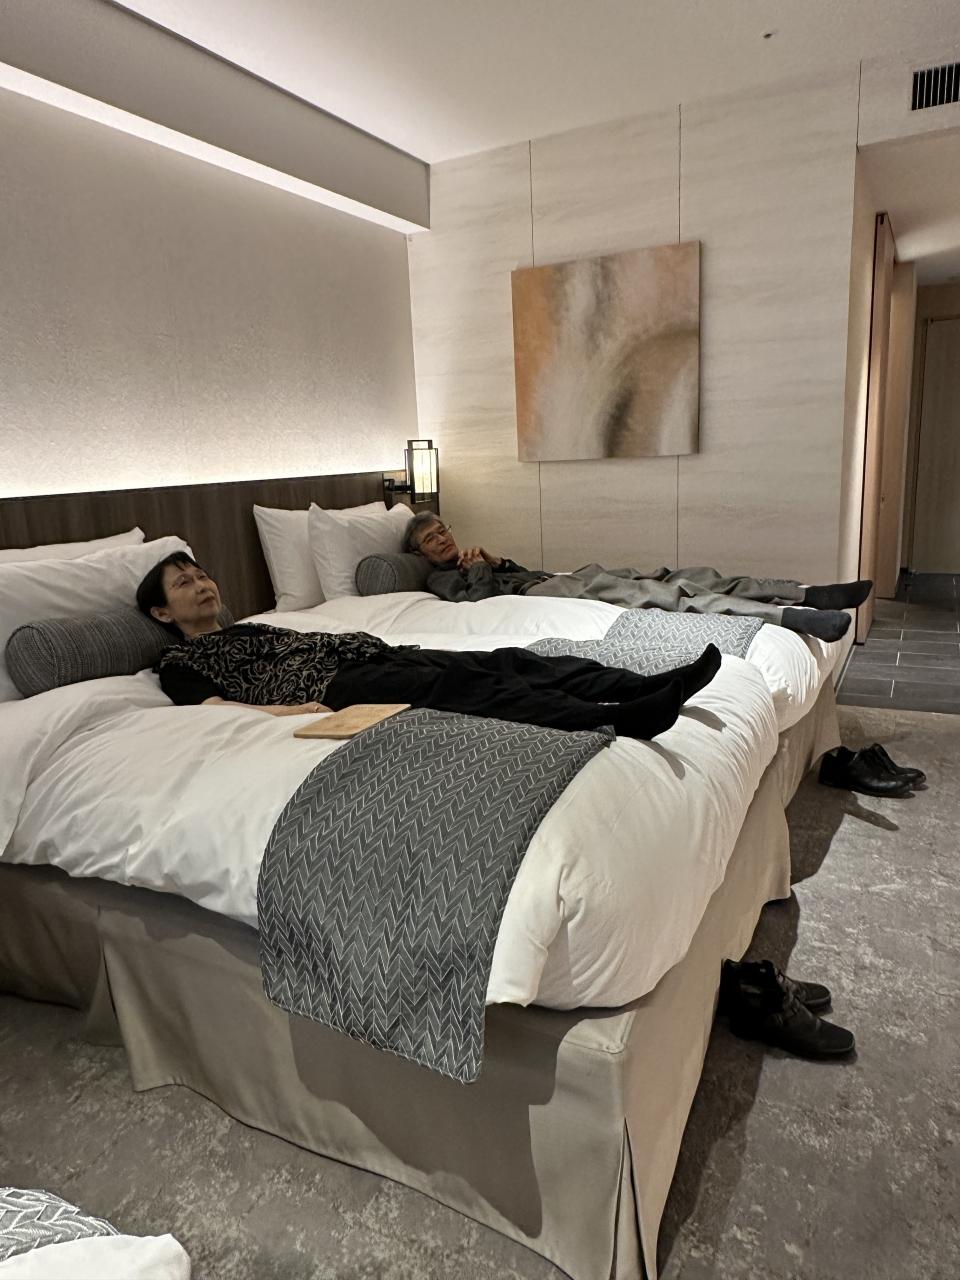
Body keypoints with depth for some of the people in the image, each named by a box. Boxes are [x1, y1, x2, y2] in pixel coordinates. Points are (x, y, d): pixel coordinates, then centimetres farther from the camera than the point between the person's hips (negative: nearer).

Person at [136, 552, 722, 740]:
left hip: (374, 654, 8)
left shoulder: (254, 628, 36)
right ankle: (617, 719, -48)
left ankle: (648, 687, -26)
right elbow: (219, 708, -3)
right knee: (460, 683, -31)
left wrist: (378, 642, 12)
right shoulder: (181, 662, 16)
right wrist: (300, 709, -20)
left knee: (504, 660, -14)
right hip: (334, 686, -7)